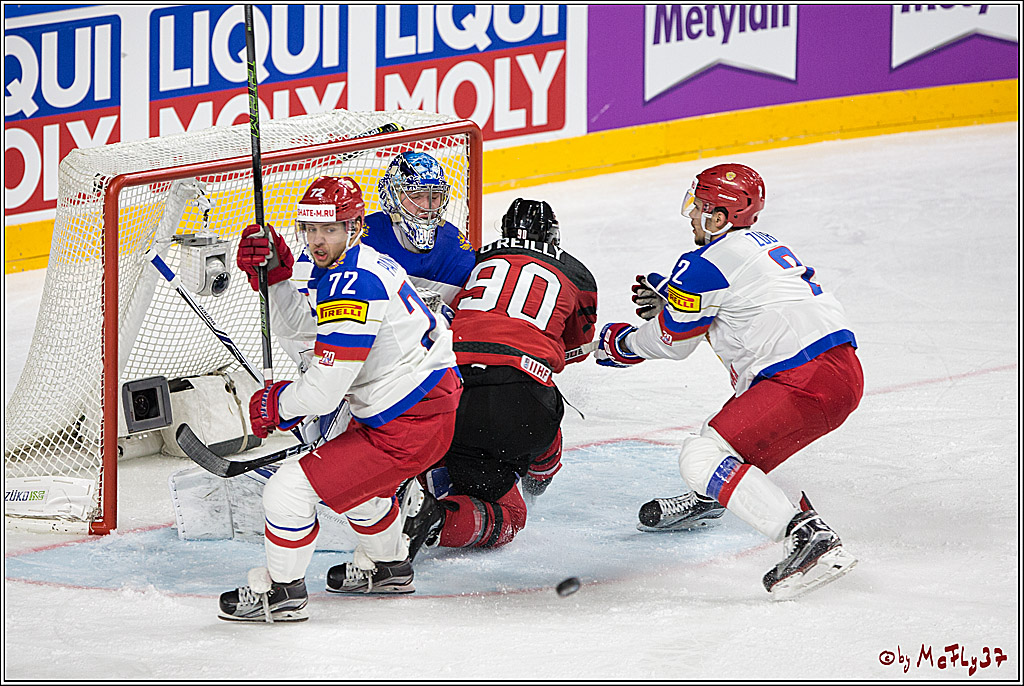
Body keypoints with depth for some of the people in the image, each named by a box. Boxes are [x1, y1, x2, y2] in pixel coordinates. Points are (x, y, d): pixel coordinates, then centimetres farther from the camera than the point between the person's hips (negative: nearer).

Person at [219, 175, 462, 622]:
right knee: (355, 475, 37)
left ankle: (281, 592, 9)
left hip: (408, 428, -11)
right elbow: (296, 325, 16)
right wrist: (273, 272, 0)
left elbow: (323, 392, -25)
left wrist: (275, 405, -5)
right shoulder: (340, 266, 7)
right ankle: (388, 567, 56)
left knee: (292, 488, -9)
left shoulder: (352, 286, -25)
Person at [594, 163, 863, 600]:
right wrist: (670, 299, 32)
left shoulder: (705, 265, -6)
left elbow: (671, 341, 7)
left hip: (807, 383, -10)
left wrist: (618, 344, 25)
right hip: (845, 369, 10)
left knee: (702, 457, -13)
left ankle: (810, 538, -26)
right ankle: (708, 500, 50)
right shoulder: (768, 246, 21)